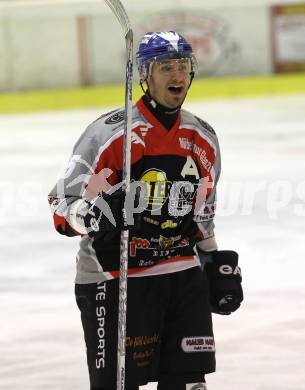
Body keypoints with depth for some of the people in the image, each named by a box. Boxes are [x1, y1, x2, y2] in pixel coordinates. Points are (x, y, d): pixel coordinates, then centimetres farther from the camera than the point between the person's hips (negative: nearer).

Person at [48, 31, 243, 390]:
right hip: (113, 276, -5)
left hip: (184, 274, 5)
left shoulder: (203, 139, 9)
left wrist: (218, 264, 21)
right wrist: (99, 212, -31)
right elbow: (63, 204, -12)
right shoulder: (108, 133, -12)